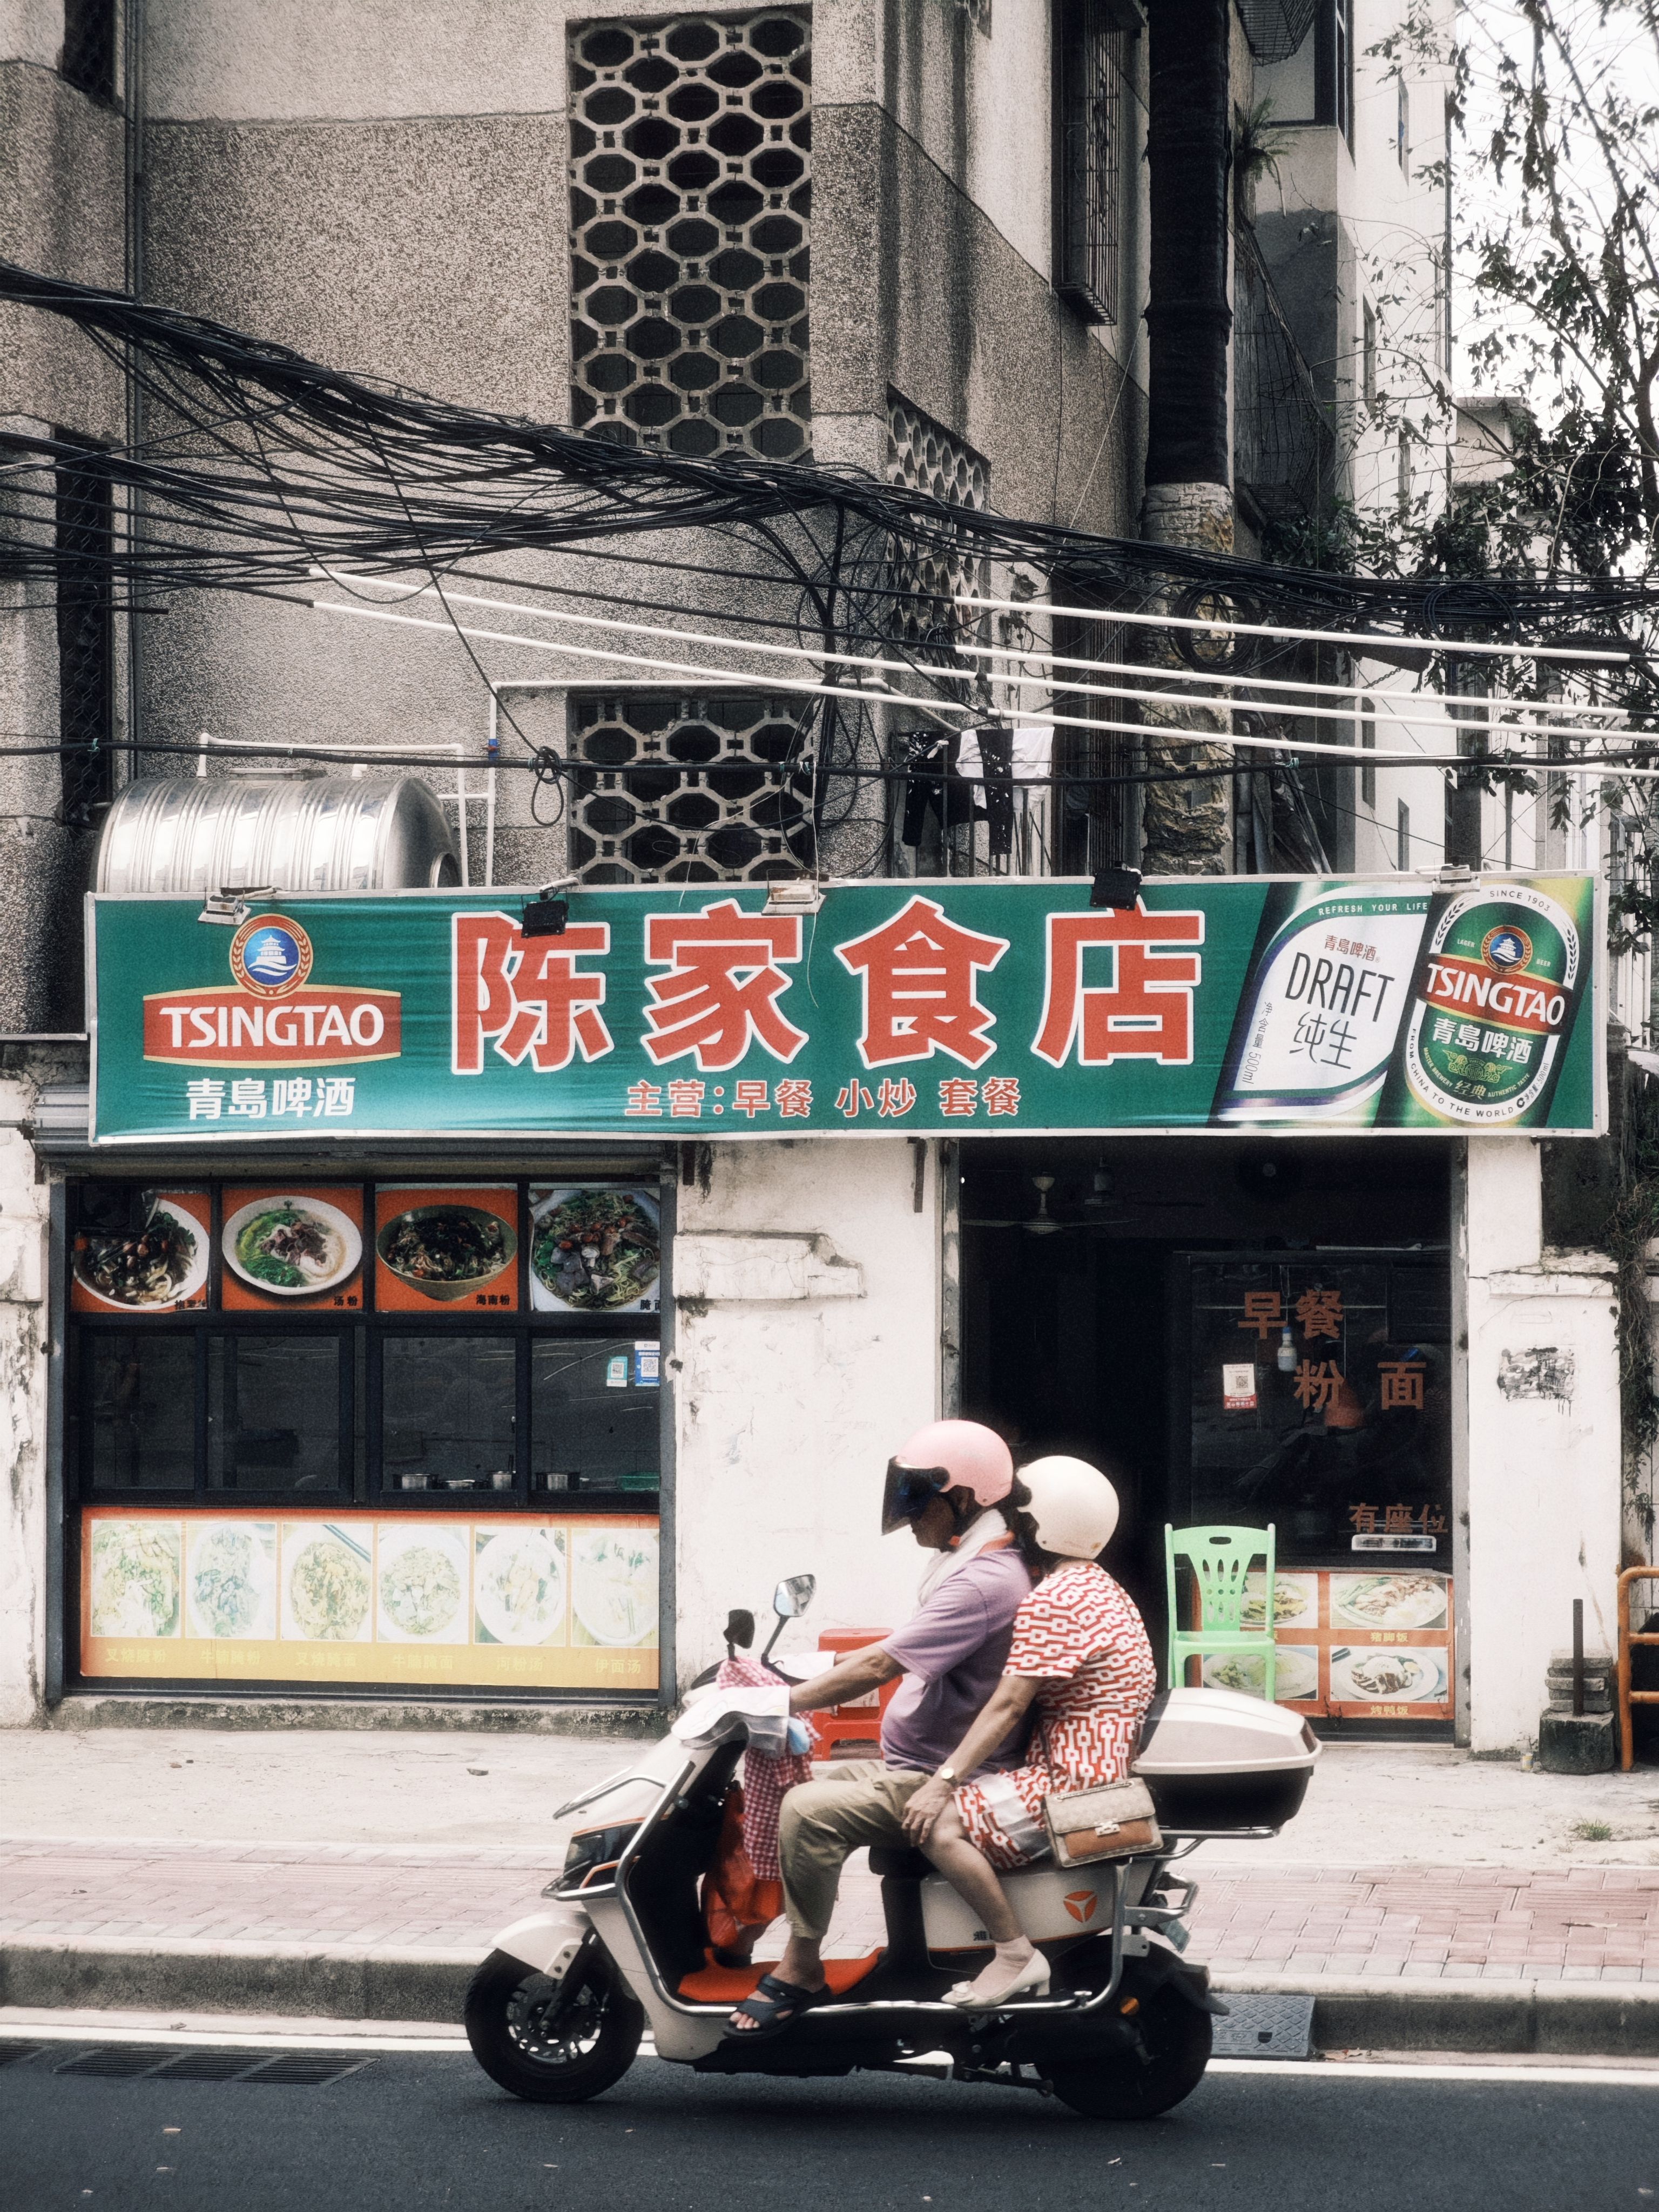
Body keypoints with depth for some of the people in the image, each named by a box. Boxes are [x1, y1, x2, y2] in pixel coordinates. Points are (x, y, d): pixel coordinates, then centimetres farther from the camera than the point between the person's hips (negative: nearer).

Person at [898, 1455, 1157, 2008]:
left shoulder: (1053, 1601, -16)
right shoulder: (1100, 1588, 18)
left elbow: (1009, 1705, -21)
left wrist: (944, 1781, -21)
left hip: (1074, 1783, -11)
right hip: (1108, 1769, 11)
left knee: (941, 1826, -19)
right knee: (966, 1810, 19)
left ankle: (1016, 1955, -15)